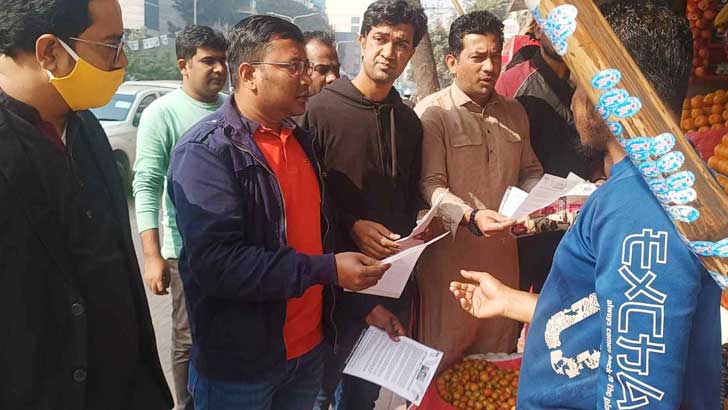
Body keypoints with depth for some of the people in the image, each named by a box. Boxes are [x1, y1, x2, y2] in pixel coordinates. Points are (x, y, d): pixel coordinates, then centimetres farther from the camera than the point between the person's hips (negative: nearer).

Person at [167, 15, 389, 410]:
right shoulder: (206, 151, -17)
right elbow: (215, 262, -26)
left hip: (310, 347, 7)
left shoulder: (301, 138, 8)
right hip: (238, 363, -7)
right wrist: (327, 270, -26)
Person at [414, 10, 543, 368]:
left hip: (503, 248, 6)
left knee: (500, 357, 16)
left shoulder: (514, 113, 13)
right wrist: (472, 216, -29)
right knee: (444, 363, 4)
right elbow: (430, 185, -14)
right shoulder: (432, 112, -7)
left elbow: (530, 171, 18)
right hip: (451, 253, -5)